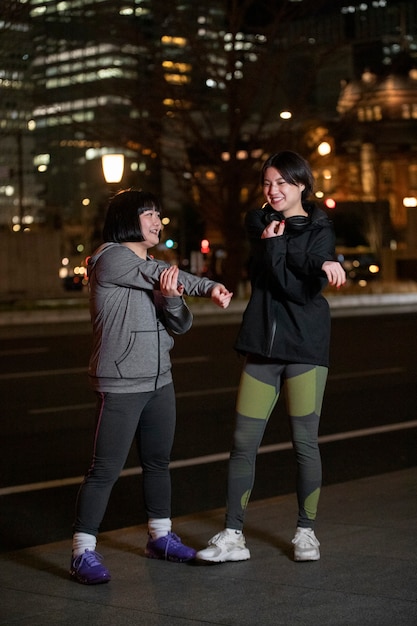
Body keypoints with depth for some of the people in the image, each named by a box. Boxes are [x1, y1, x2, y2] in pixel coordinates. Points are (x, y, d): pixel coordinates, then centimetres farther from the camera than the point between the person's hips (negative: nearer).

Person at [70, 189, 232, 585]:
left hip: (159, 381, 8)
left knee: (158, 462, 16)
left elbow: (181, 324, 3)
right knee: (106, 469, -8)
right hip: (120, 384, -8)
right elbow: (168, 275, -14)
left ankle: (161, 537, 30)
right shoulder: (111, 259, -10)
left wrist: (171, 298, -17)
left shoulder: (150, 269, 14)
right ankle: (83, 553, -3)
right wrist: (210, 288, -3)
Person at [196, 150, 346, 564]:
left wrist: (273, 248, -14)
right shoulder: (259, 223, 11)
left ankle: (305, 531, 16)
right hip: (262, 347, 4)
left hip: (305, 348, -3)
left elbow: (303, 292, -11)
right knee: (243, 443, 0)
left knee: (305, 442, 1)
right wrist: (321, 265, -20)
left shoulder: (320, 232, -1)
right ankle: (232, 535, 4)